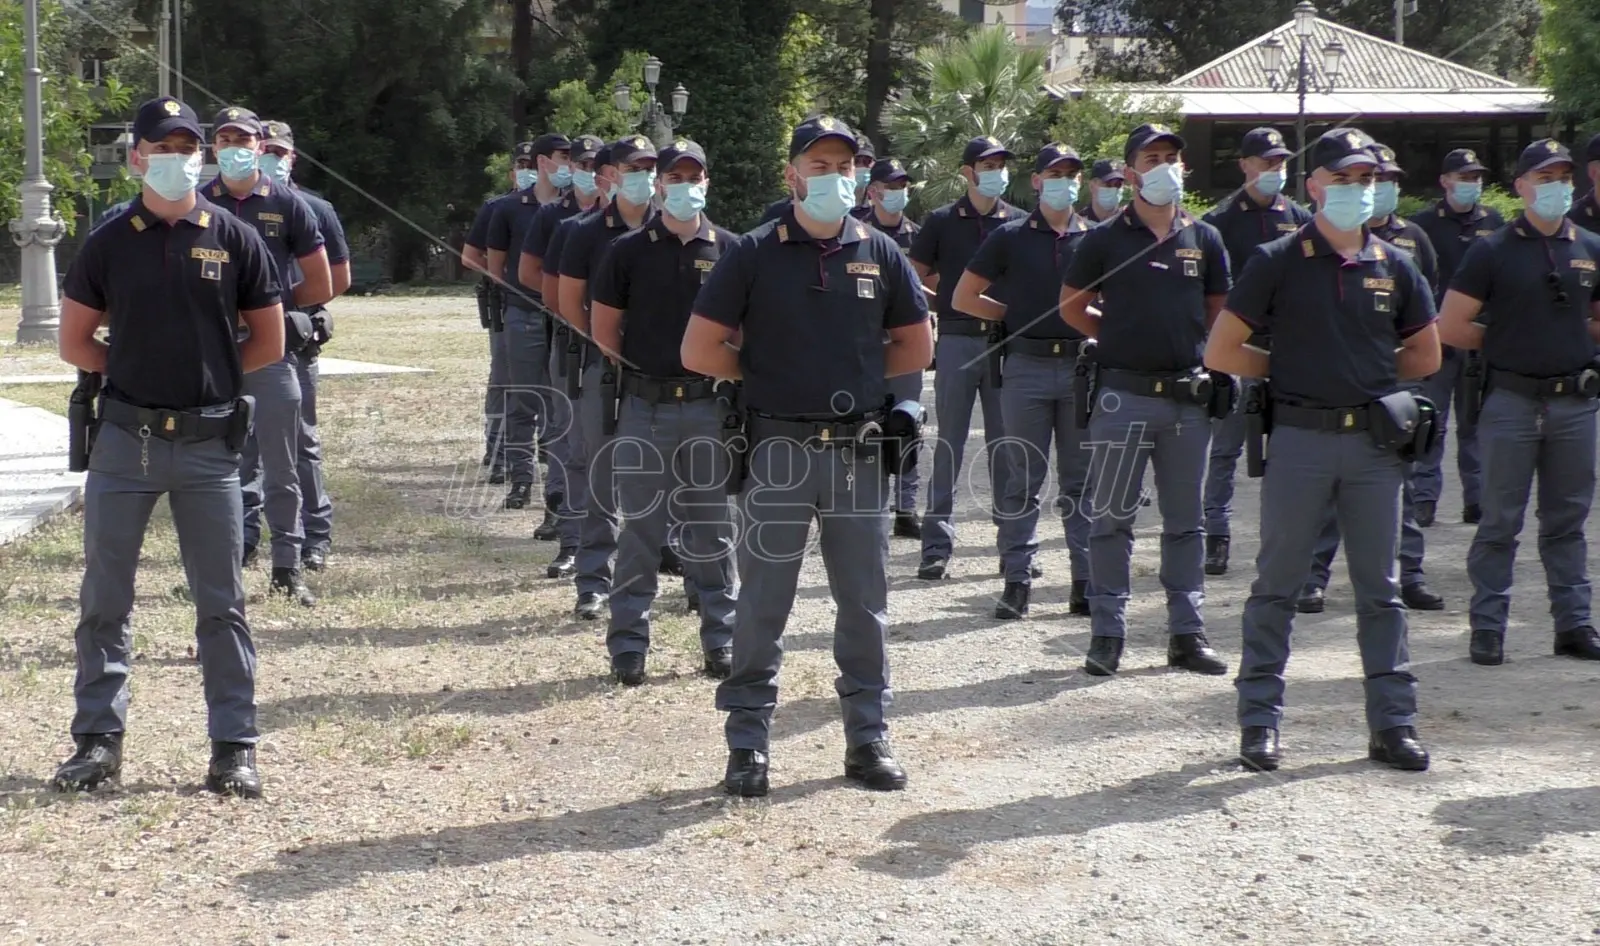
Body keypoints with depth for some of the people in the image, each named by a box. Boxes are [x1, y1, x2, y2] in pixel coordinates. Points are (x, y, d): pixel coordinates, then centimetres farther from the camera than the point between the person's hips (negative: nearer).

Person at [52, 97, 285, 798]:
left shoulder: (236, 240, 2)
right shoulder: (108, 243, 3)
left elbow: (268, 345, 5)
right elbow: (75, 344, 8)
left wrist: (208, 373, 3)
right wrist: (140, 371, 2)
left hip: (209, 445, -1)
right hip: (124, 442, 1)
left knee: (221, 603, 5)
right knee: (105, 599, 7)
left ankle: (234, 746, 11)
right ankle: (98, 739, 17)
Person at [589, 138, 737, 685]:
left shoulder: (729, 250, 4)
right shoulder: (629, 250, 2)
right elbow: (604, 328, 6)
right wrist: (642, 370, 1)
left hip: (709, 407, 1)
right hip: (644, 408, -1)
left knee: (712, 530, 8)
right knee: (639, 528, 3)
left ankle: (721, 639, 16)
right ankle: (628, 644, 10)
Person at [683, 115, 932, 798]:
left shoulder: (880, 253, 6)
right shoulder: (754, 253, -2)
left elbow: (916, 348, 14)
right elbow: (699, 352, -3)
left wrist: (855, 376, 8)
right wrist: (767, 376, 3)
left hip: (860, 451, 3)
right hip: (779, 450, -2)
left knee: (865, 601, 9)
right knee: (764, 602, 3)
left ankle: (868, 737, 20)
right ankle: (747, 745, 11)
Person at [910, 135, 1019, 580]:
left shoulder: (1018, 223, 7)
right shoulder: (942, 221, 3)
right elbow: (915, 277, 8)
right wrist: (948, 300, 2)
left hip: (1006, 341, 1)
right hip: (957, 340, -1)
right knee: (949, 444, 0)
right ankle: (937, 544, 2)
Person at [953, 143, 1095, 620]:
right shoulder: (1010, 237, 4)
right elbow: (963, 297, 6)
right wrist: (1017, 313, 2)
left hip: (1081, 364, 2)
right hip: (1027, 368, -1)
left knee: (1081, 478, 6)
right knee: (1023, 478, 2)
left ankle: (1087, 579, 11)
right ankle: (1017, 579, 6)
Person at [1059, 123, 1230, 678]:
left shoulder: (1204, 239, 8)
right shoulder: (1106, 239, 1)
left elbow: (1218, 314, 17)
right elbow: (1071, 308, 9)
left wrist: (1198, 353, 6)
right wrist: (1120, 336, 7)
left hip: (1188, 397, 3)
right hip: (1123, 396, -3)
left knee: (1186, 521, 9)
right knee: (1112, 519, 1)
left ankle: (1187, 633, 16)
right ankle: (1106, 633, 7)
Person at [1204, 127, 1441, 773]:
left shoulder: (1394, 267, 8)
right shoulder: (1277, 262, -1)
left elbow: (1426, 356, 19)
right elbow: (1221, 353, -1)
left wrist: (1366, 374, 9)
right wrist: (1289, 372, 2)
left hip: (1374, 442, 3)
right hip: (1299, 438, -3)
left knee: (1380, 588, 8)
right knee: (1276, 586, 4)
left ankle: (1393, 722, 14)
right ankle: (1259, 722, 11)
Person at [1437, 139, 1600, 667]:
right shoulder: (1492, 252, -2)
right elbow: (1449, 327, -4)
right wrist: (1504, 342, 2)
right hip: (1511, 401, -3)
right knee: (1500, 522, 3)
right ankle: (1488, 628, 9)